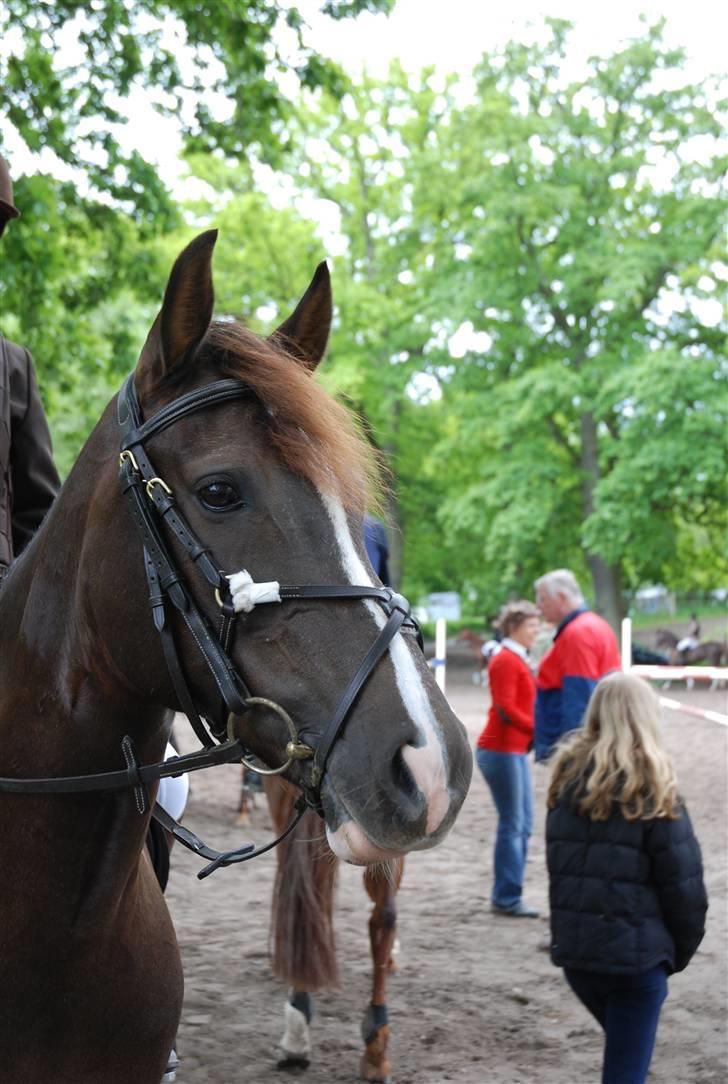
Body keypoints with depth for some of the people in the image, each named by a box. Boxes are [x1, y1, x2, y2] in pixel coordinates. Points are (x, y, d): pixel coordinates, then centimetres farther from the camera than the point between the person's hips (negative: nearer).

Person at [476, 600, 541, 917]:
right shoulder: (506, 661, -13)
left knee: (522, 825, 11)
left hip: (515, 750, 10)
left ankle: (506, 897, 17)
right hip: (501, 751, -10)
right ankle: (506, 900, 0)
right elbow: (506, 710, -21)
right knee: (512, 825, -6)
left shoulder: (517, 660, 18)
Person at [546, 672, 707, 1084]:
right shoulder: (653, 790, -11)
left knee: (625, 1048, 25)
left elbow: (558, 865, 6)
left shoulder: (567, 778, 3)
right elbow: (684, 884, -9)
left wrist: (569, 929, 13)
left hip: (574, 947, 5)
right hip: (636, 954, -5)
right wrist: (682, 950, 6)